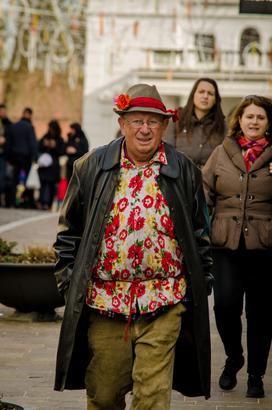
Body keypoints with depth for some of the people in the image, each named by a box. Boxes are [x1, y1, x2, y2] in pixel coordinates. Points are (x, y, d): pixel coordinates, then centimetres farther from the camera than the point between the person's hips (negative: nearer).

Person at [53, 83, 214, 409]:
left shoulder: (184, 172, 6)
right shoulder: (91, 167, 4)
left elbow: (200, 234, 13)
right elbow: (69, 228, 9)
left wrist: (200, 283, 8)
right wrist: (67, 280, 4)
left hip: (163, 303, -1)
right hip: (104, 300, 1)